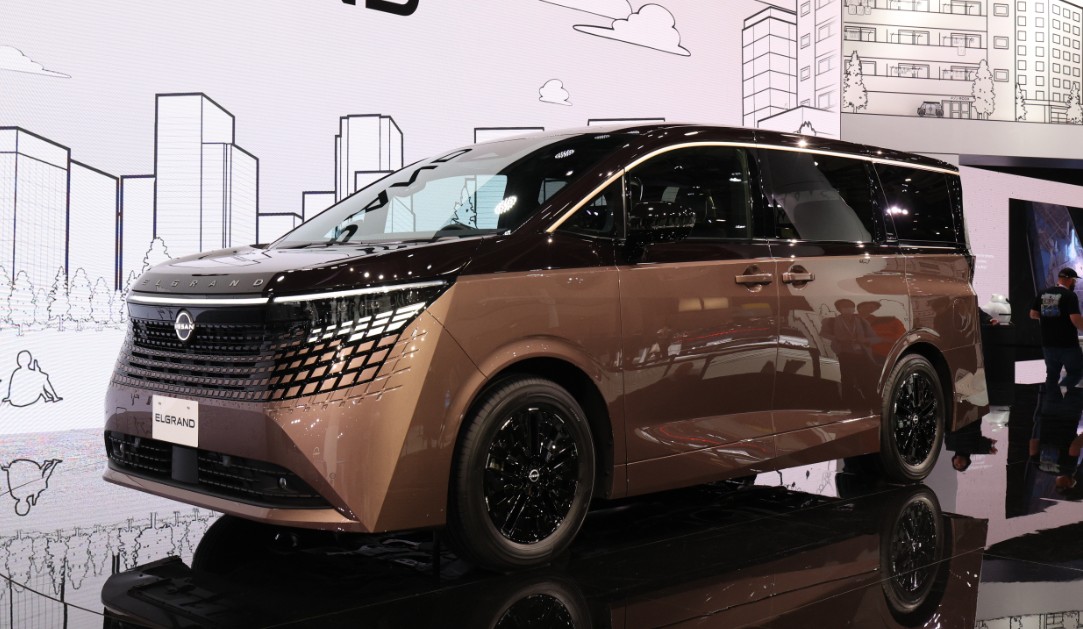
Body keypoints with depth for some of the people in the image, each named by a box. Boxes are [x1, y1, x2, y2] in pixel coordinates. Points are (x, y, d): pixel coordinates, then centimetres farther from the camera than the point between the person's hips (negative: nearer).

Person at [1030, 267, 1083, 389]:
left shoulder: (1043, 294, 5)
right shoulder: (1070, 295, -14)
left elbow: (1033, 314, 11)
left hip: (1048, 344, 6)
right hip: (1067, 345, -6)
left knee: (1052, 375, 17)